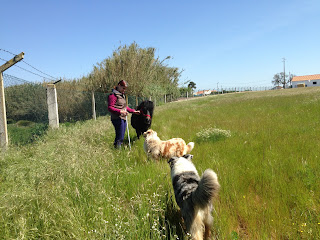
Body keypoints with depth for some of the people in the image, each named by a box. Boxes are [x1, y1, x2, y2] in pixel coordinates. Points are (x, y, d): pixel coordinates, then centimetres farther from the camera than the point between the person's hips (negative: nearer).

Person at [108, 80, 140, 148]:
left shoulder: (122, 95, 20)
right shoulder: (113, 95, -9)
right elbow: (110, 108, -16)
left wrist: (133, 111, 22)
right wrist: (120, 111, -26)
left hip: (123, 118, 9)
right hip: (117, 119, -9)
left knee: (121, 137, 11)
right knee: (119, 138, -9)